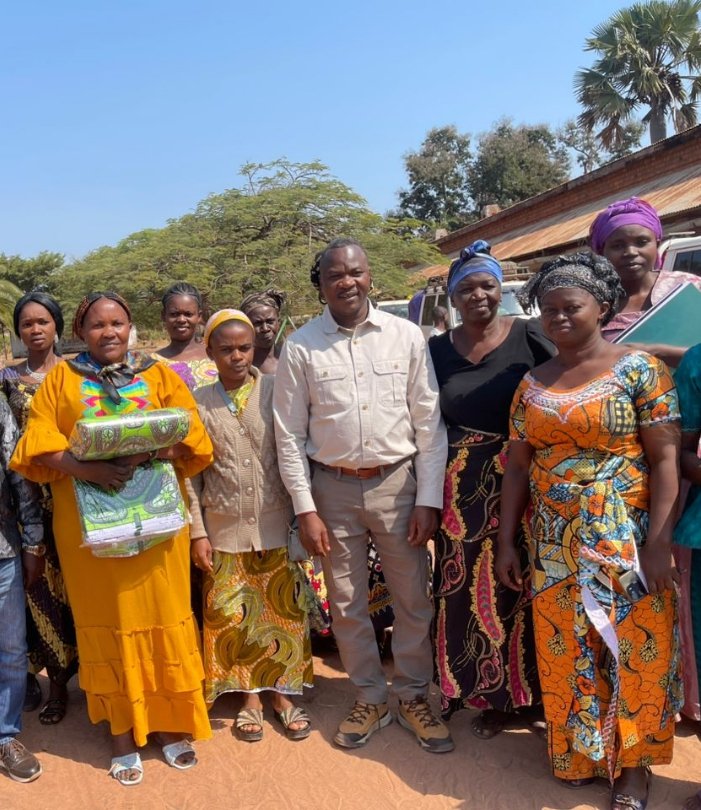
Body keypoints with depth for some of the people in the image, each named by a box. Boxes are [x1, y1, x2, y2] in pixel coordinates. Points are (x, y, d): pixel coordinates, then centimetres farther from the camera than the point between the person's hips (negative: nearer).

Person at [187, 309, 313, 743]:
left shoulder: (277, 391, -3)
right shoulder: (199, 402, 0)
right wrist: (198, 532, -2)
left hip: (277, 525, 0)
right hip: (224, 529, 1)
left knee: (284, 612, 8)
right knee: (231, 617, 9)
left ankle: (283, 694, 25)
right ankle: (250, 697, 26)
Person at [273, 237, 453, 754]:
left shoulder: (407, 336, -3)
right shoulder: (300, 347, -3)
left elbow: (429, 422, -2)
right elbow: (290, 434, -1)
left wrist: (428, 499, -6)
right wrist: (306, 509, -4)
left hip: (397, 482, 0)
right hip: (333, 487, 1)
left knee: (414, 599, 9)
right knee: (347, 604, 13)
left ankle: (414, 696, 31)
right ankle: (371, 700, 33)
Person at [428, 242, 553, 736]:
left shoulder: (529, 337, -2)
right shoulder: (438, 350, 5)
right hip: (464, 491, 2)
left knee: (522, 586, 4)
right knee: (473, 590, 8)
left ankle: (527, 687, 25)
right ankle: (494, 694, 27)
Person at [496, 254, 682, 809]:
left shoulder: (638, 368, -6)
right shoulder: (532, 384, 7)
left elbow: (665, 459, -9)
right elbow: (518, 467, 8)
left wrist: (659, 543, -15)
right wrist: (507, 542, 6)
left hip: (625, 541, -3)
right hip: (554, 545, 4)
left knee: (633, 651, 6)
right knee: (566, 653, 12)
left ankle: (633, 762, 27)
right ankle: (578, 752, 32)